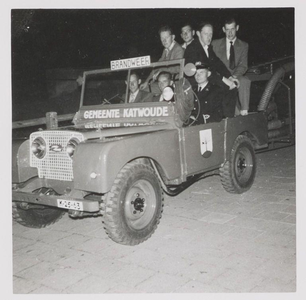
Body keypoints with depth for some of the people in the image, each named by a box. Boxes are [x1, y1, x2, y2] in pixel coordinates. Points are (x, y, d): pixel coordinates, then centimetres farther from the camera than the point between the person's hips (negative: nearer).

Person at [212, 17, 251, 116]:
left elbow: (243, 66, 2)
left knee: (245, 81, -33)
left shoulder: (243, 45, 14)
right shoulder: (215, 44, 13)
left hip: (236, 77, 1)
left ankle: (244, 110, -30)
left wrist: (233, 76, -19)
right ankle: (235, 112, -30)